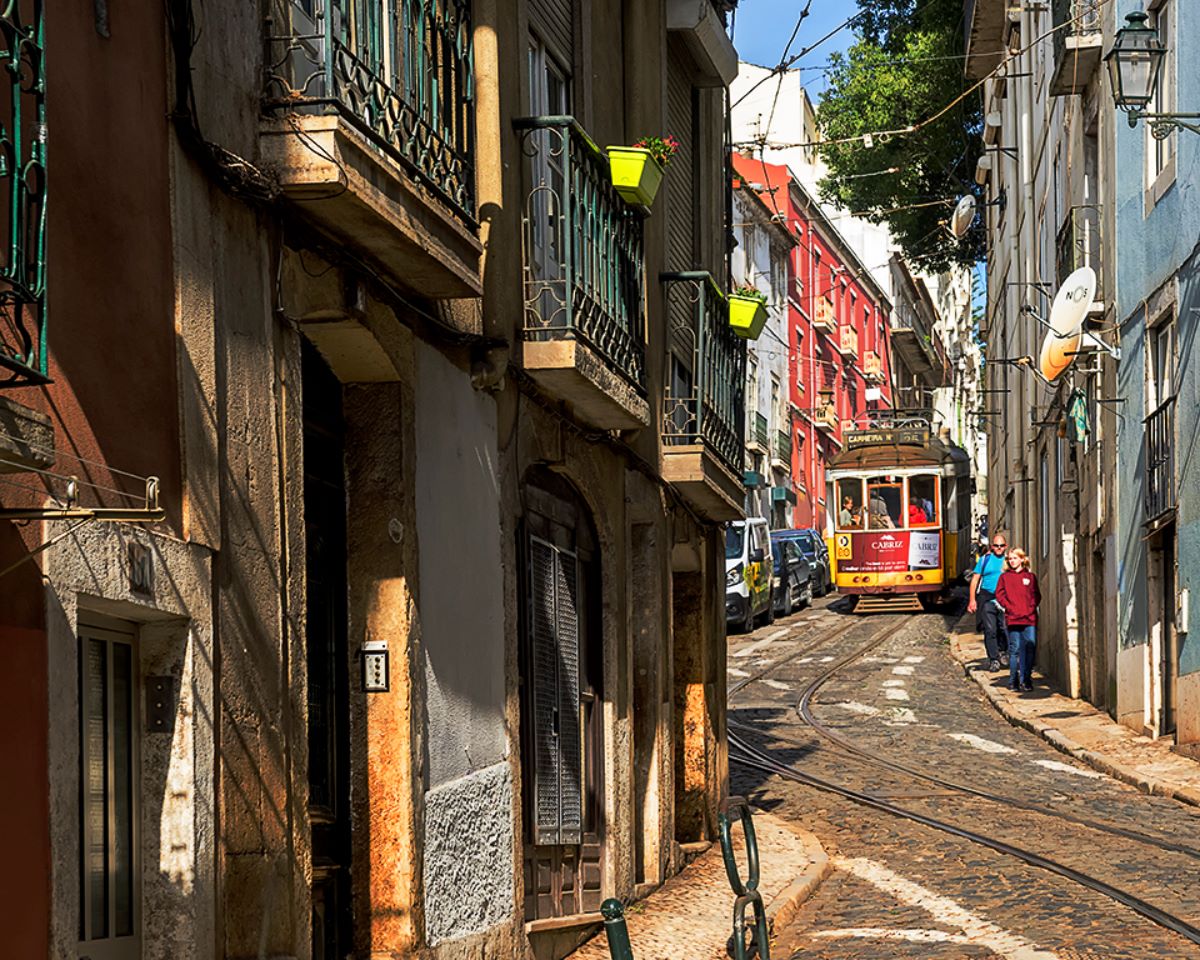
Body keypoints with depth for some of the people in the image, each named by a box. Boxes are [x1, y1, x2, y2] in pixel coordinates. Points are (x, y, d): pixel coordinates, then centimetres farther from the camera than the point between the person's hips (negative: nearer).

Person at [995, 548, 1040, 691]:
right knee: (1014, 649, -2)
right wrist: (1010, 608, -7)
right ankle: (1013, 680, 5)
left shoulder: (1030, 576, 12)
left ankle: (1026, 680, 4)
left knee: (1030, 647, -4)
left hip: (1030, 619, 1)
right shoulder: (1005, 577, 9)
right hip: (1013, 619, -1)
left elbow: (1037, 595, 13)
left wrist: (1031, 607, -2)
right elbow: (999, 595, 4)